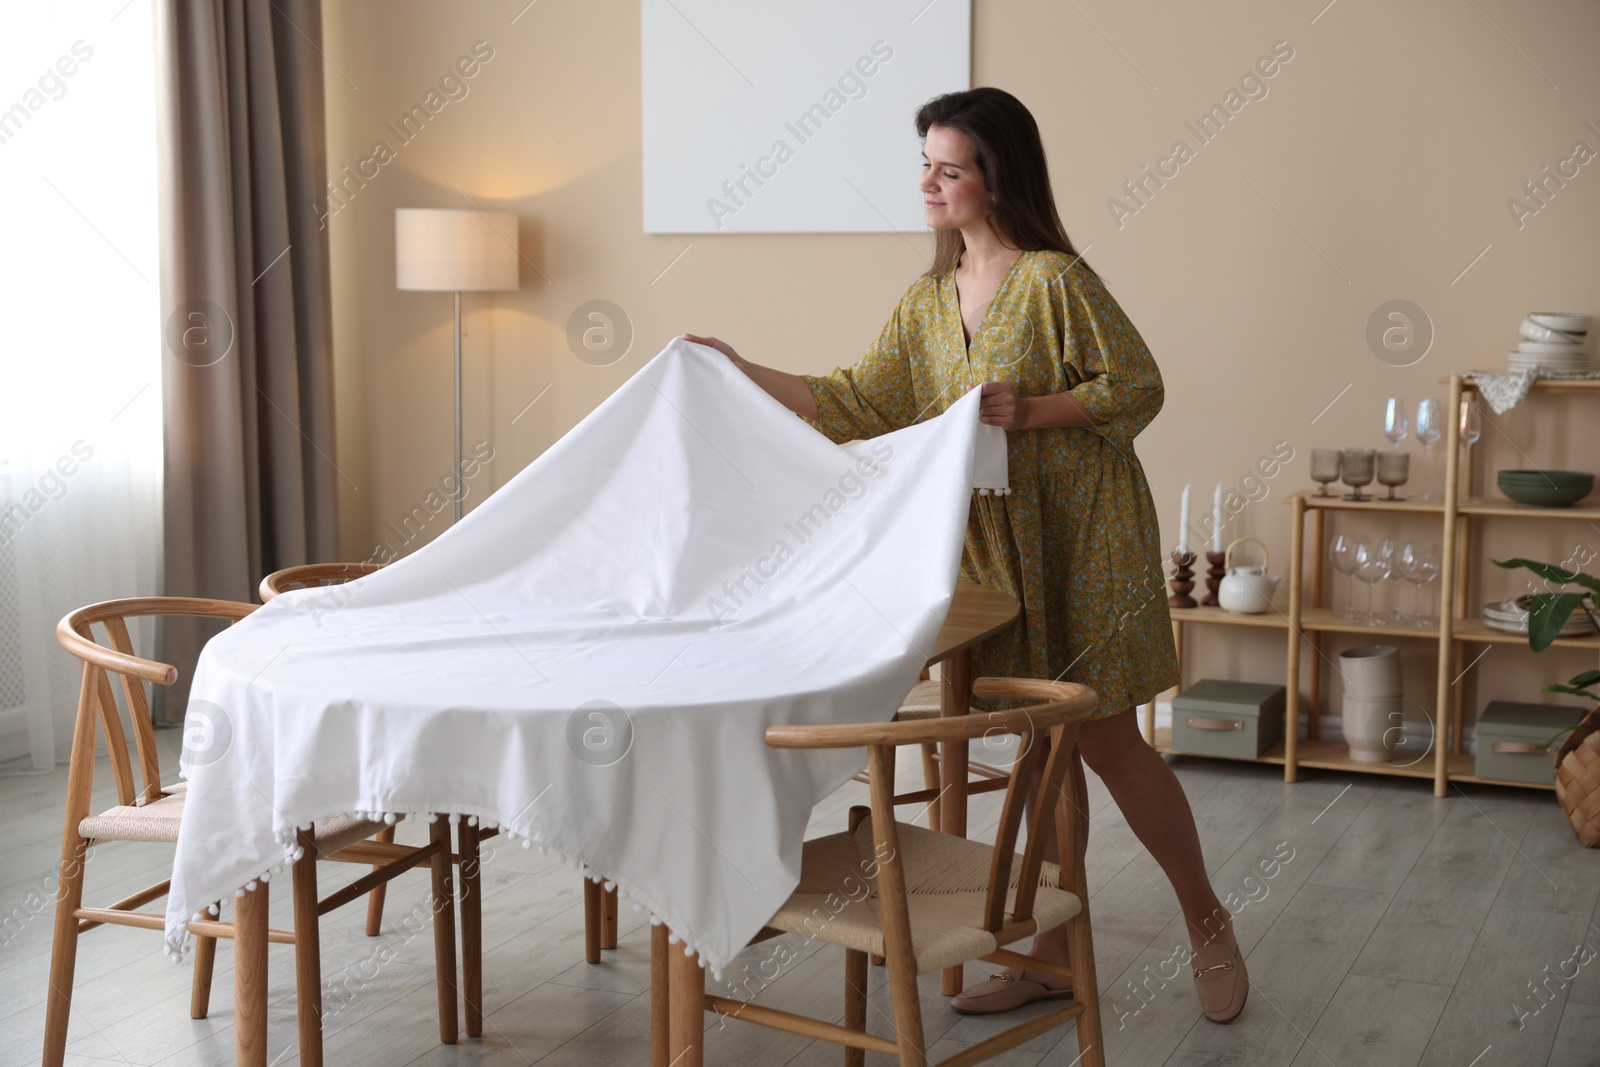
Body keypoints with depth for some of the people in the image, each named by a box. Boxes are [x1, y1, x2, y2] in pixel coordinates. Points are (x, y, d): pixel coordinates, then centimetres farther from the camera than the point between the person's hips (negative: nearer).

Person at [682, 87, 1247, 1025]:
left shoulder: (1054, 279, -11)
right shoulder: (929, 301, 10)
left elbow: (1138, 386, -11)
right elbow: (858, 403, 10)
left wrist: (1031, 411, -22)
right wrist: (743, 371, 5)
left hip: (1082, 538, -6)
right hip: (996, 544, 7)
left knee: (1106, 740, -3)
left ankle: (1208, 921, 18)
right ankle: (1057, 955, 20)